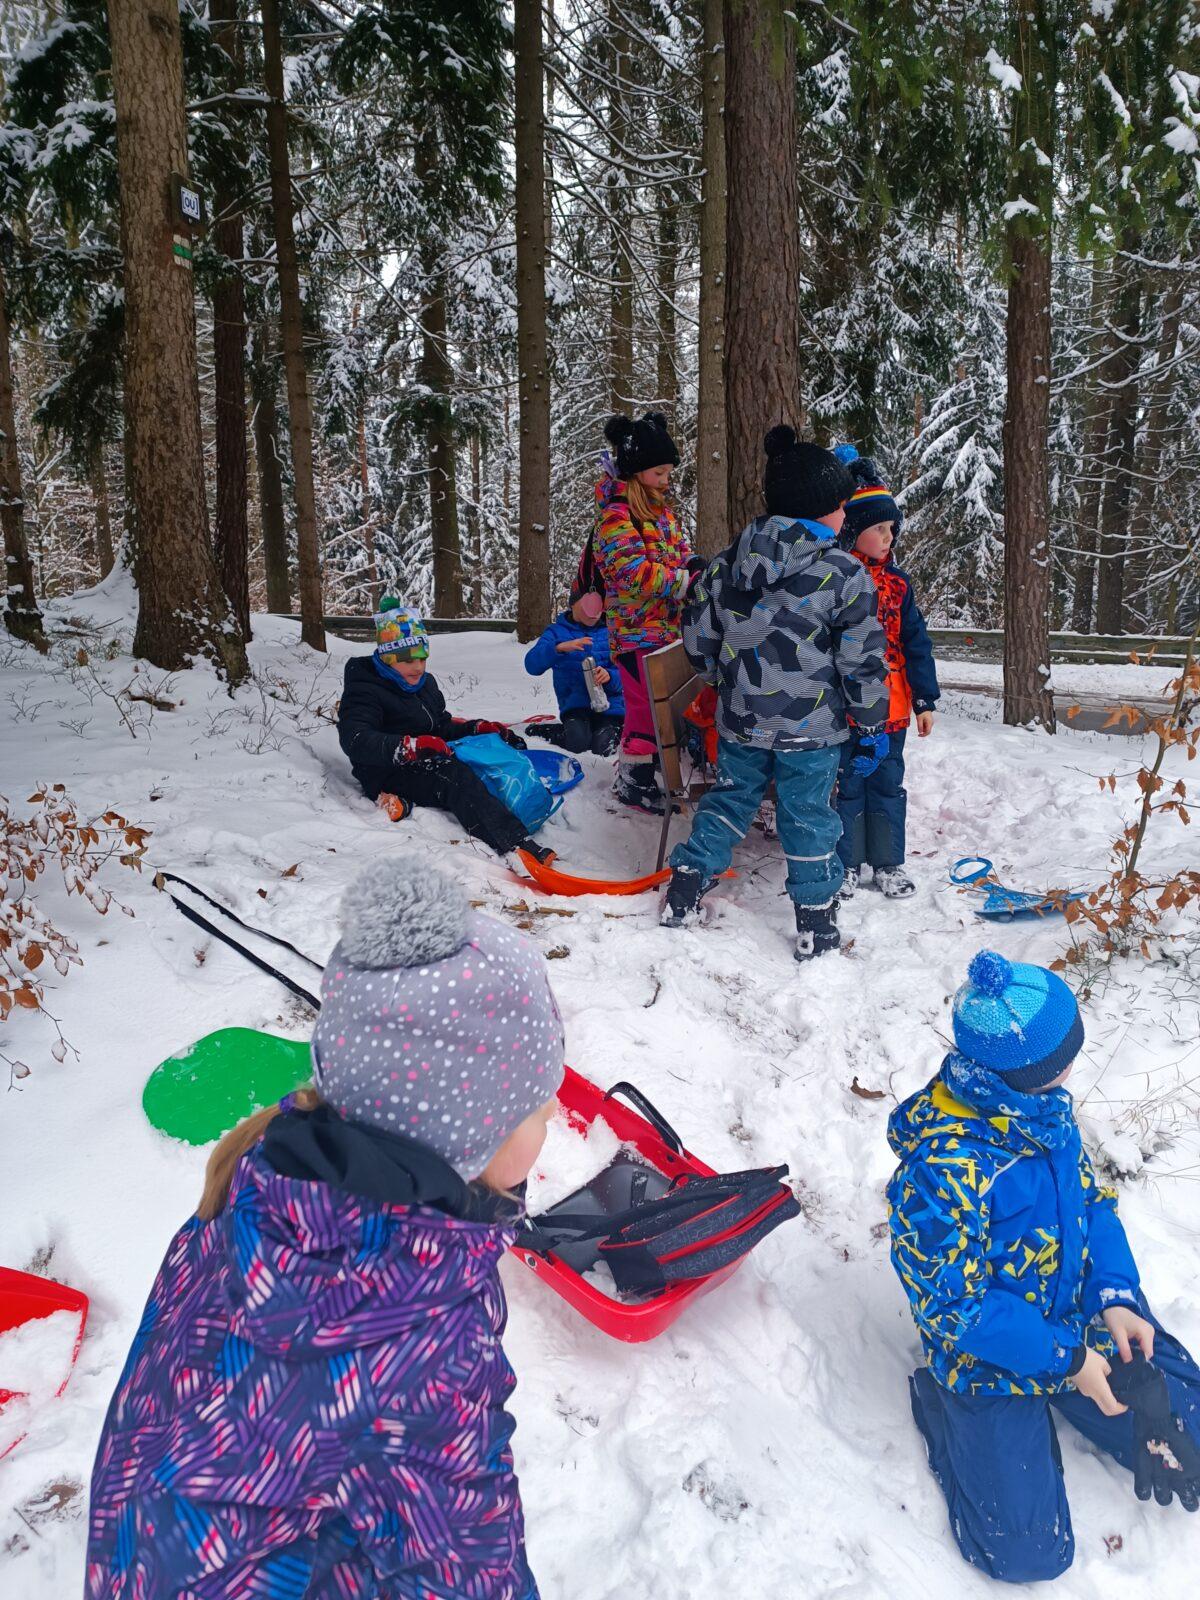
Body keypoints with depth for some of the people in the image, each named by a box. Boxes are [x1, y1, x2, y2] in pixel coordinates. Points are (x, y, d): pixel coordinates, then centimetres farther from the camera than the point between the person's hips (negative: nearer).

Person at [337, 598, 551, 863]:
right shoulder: (364, 690, -8)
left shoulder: (425, 682, 19)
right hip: (387, 774, -9)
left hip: (426, 766, 9)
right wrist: (411, 747, -37)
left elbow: (443, 727, 28)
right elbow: (354, 739, -24)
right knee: (455, 775, -34)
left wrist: (479, 727, 7)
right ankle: (517, 846, -53)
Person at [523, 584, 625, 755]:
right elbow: (532, 665, -9)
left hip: (610, 704, 1)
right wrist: (559, 648, -26)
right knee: (578, 743, -28)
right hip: (576, 704, 0)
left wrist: (610, 676, -21)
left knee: (603, 748, -24)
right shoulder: (557, 631, 6)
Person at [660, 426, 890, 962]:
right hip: (811, 726, -3)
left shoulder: (726, 564, 0)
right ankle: (815, 925, 20)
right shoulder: (845, 575, -13)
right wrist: (871, 726, 2)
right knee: (809, 817, 10)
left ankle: (686, 884, 26)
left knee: (729, 797, 22)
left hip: (740, 719, 4)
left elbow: (698, 640, 7)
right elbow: (861, 662, -9)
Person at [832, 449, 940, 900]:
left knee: (888, 783, 13)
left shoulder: (897, 582, 7)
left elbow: (915, 641, 10)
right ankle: (846, 864, 21)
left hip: (891, 707, 5)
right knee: (848, 785, 6)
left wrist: (925, 699, 7)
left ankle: (888, 863, 26)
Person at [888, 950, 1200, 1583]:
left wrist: (1116, 1297, -11)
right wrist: (1066, 1358, -21)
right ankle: (936, 1403, 15)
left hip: (1077, 1317, 7)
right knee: (1029, 1552, -6)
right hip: (992, 1359, -7)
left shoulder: (1041, 1106, -10)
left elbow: (1089, 1199, 2)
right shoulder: (943, 1173, -33)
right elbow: (955, 1308, -24)